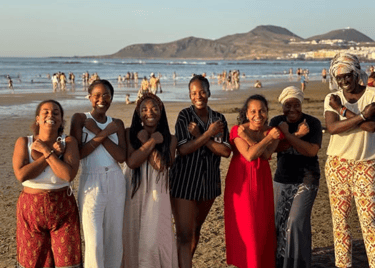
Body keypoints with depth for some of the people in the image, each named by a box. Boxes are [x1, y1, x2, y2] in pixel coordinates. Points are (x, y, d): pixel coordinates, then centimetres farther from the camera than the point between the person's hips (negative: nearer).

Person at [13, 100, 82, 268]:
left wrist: (46, 151, -17)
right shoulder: (24, 142, -3)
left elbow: (69, 175, -20)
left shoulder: (68, 142, -5)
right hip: (31, 208, 1)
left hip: (63, 209, 0)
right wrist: (54, 154, -17)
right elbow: (21, 175, -19)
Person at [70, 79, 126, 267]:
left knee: (114, 237, 10)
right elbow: (77, 153, -13)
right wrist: (104, 133, -15)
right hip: (91, 183, -3)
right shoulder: (80, 118, -1)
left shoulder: (117, 124, 7)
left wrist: (98, 132, -13)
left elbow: (121, 157, -7)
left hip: (115, 182, 4)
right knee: (94, 241, -5)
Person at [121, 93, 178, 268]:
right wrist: (152, 141, -13)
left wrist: (144, 141, -9)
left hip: (156, 194, 0)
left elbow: (161, 165, -13)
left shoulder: (170, 139, 3)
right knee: (132, 236, 6)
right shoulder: (130, 134, 1)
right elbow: (131, 162, -14)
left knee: (154, 238, -7)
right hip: (133, 193, 1)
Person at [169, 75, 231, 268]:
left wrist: (199, 136, -18)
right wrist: (209, 133, -18)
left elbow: (226, 151, -10)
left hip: (209, 182, 4)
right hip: (184, 182, -4)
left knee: (196, 229, 20)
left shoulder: (219, 119, 2)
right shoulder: (184, 116, -7)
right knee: (184, 235, -8)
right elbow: (183, 149, -18)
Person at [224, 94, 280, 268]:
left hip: (262, 182, 4)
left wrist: (247, 137, -21)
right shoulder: (238, 130, -8)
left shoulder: (272, 132, 3)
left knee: (264, 226, 7)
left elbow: (266, 155, -14)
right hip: (241, 182, -3)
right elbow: (249, 155, -20)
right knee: (244, 227, 0)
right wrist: (268, 138, -20)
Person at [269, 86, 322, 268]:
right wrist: (297, 135, -23)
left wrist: (287, 134, -24)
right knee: (278, 221, 9)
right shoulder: (276, 122, 2)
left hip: (305, 180, -4)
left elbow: (312, 151, -21)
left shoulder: (313, 123, -9)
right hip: (281, 179, 4)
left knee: (297, 221, -14)